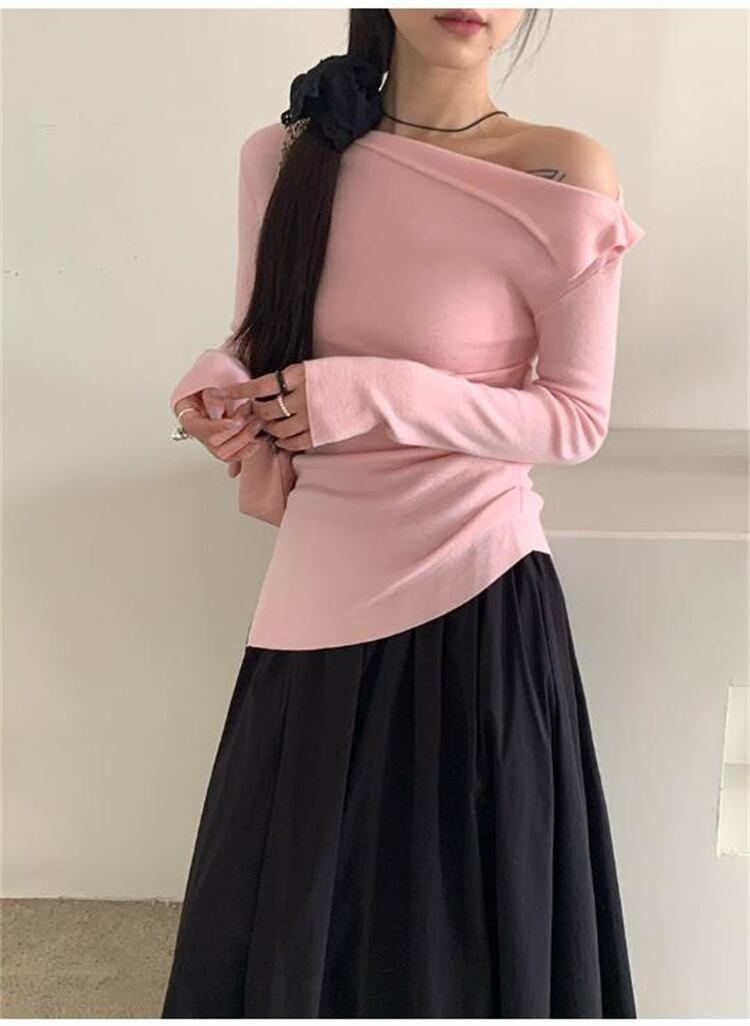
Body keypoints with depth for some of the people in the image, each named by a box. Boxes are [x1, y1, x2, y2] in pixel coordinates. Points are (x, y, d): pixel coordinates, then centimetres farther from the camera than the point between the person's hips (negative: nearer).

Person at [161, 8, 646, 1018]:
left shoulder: (566, 175, -9)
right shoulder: (285, 157, 2)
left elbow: (578, 416, -8)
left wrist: (369, 396, -18)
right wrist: (214, 387, -11)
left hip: (472, 602, -3)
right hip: (317, 592, 4)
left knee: (461, 917, 16)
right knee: (279, 917, 20)